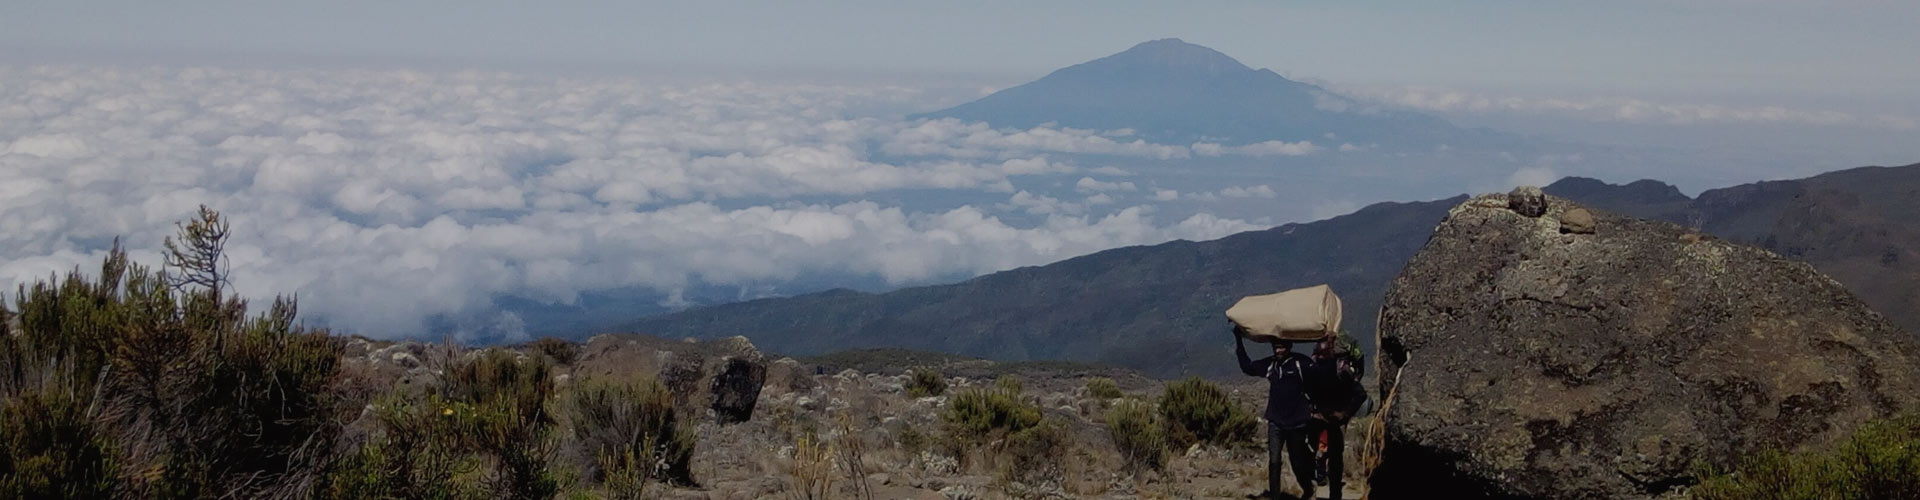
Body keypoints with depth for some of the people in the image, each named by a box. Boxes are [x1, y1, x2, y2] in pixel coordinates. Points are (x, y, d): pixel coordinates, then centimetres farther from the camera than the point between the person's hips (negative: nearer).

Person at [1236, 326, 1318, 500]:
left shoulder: (1301, 362, -11)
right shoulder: (1269, 364, 5)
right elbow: (1247, 367, 14)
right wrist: (1238, 340, 12)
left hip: (1296, 422, -3)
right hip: (1275, 422, 3)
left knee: (1298, 462, 10)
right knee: (1274, 461, -6)